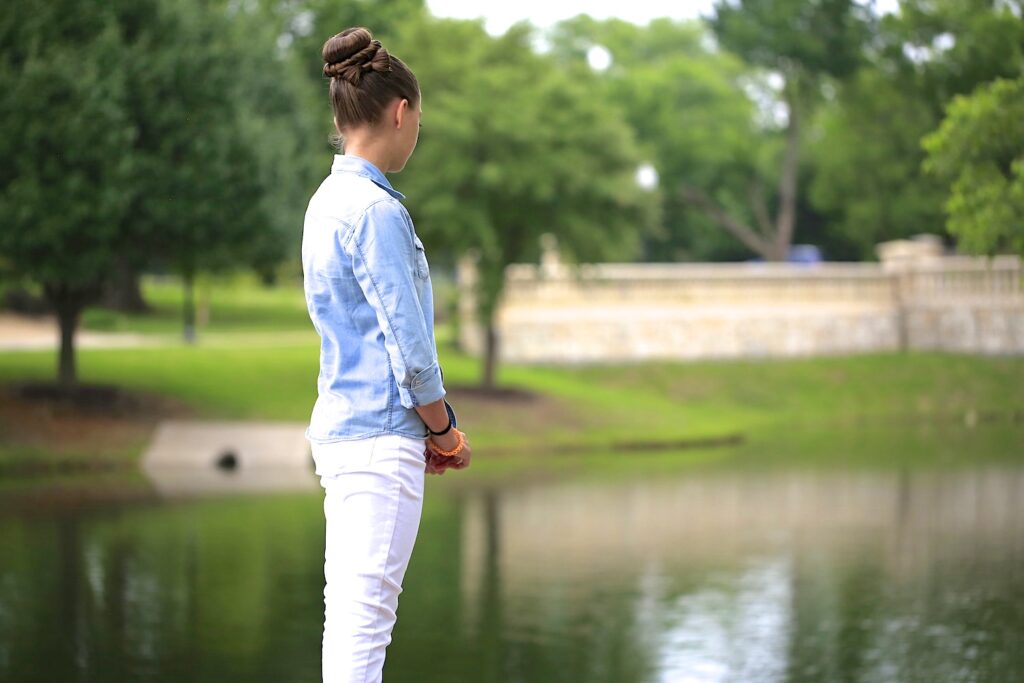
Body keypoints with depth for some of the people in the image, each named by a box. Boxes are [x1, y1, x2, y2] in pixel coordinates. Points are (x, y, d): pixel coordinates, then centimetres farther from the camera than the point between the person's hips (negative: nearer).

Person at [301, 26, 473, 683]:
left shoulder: (328, 202, 13)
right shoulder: (376, 209, -15)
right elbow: (409, 345, -16)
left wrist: (429, 429, 16)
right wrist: (446, 432, -2)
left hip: (337, 426, 9)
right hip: (382, 437, -9)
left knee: (348, 610, 13)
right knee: (365, 617, -8)